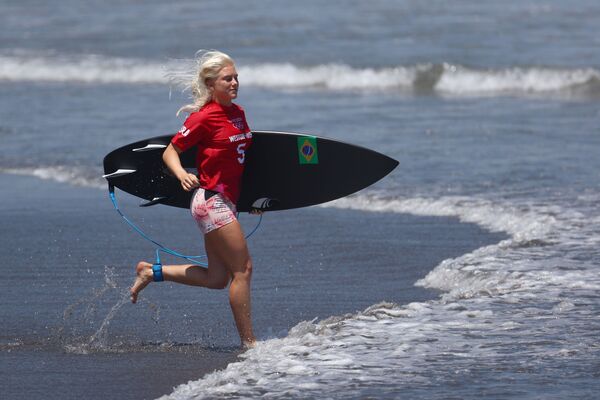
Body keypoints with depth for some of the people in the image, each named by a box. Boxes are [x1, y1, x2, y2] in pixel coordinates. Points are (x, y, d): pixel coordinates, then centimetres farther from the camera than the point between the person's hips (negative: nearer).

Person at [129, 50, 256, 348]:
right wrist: (182, 175, -27)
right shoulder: (203, 117, -13)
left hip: (225, 201, 9)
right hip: (211, 200, -9)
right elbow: (170, 152, -7)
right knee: (242, 269, -8)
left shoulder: (237, 112, 11)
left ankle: (152, 272, 24)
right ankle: (249, 342, -1)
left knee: (217, 278, 11)